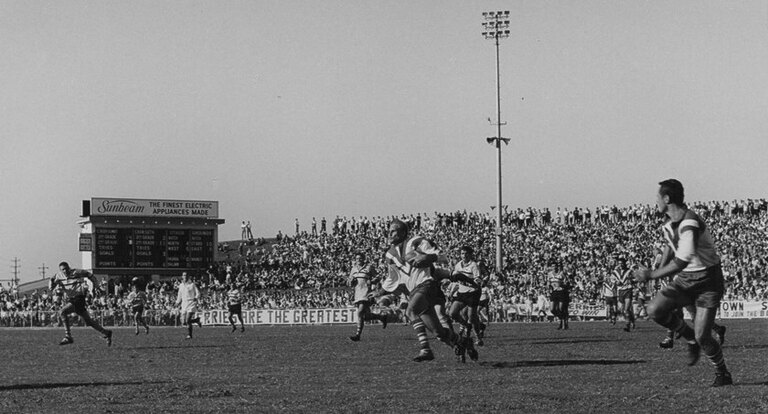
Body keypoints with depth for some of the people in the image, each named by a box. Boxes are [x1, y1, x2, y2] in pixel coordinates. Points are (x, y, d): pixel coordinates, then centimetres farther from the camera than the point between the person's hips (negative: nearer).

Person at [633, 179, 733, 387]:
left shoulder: (690, 224, -26)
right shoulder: (669, 225, 3)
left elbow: (682, 262, -32)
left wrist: (651, 275, -25)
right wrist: (664, 264, 13)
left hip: (708, 279, -8)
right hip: (685, 279, 8)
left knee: (702, 336, -12)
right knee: (655, 310, -13)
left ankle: (723, 374, 12)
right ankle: (691, 338, 8)